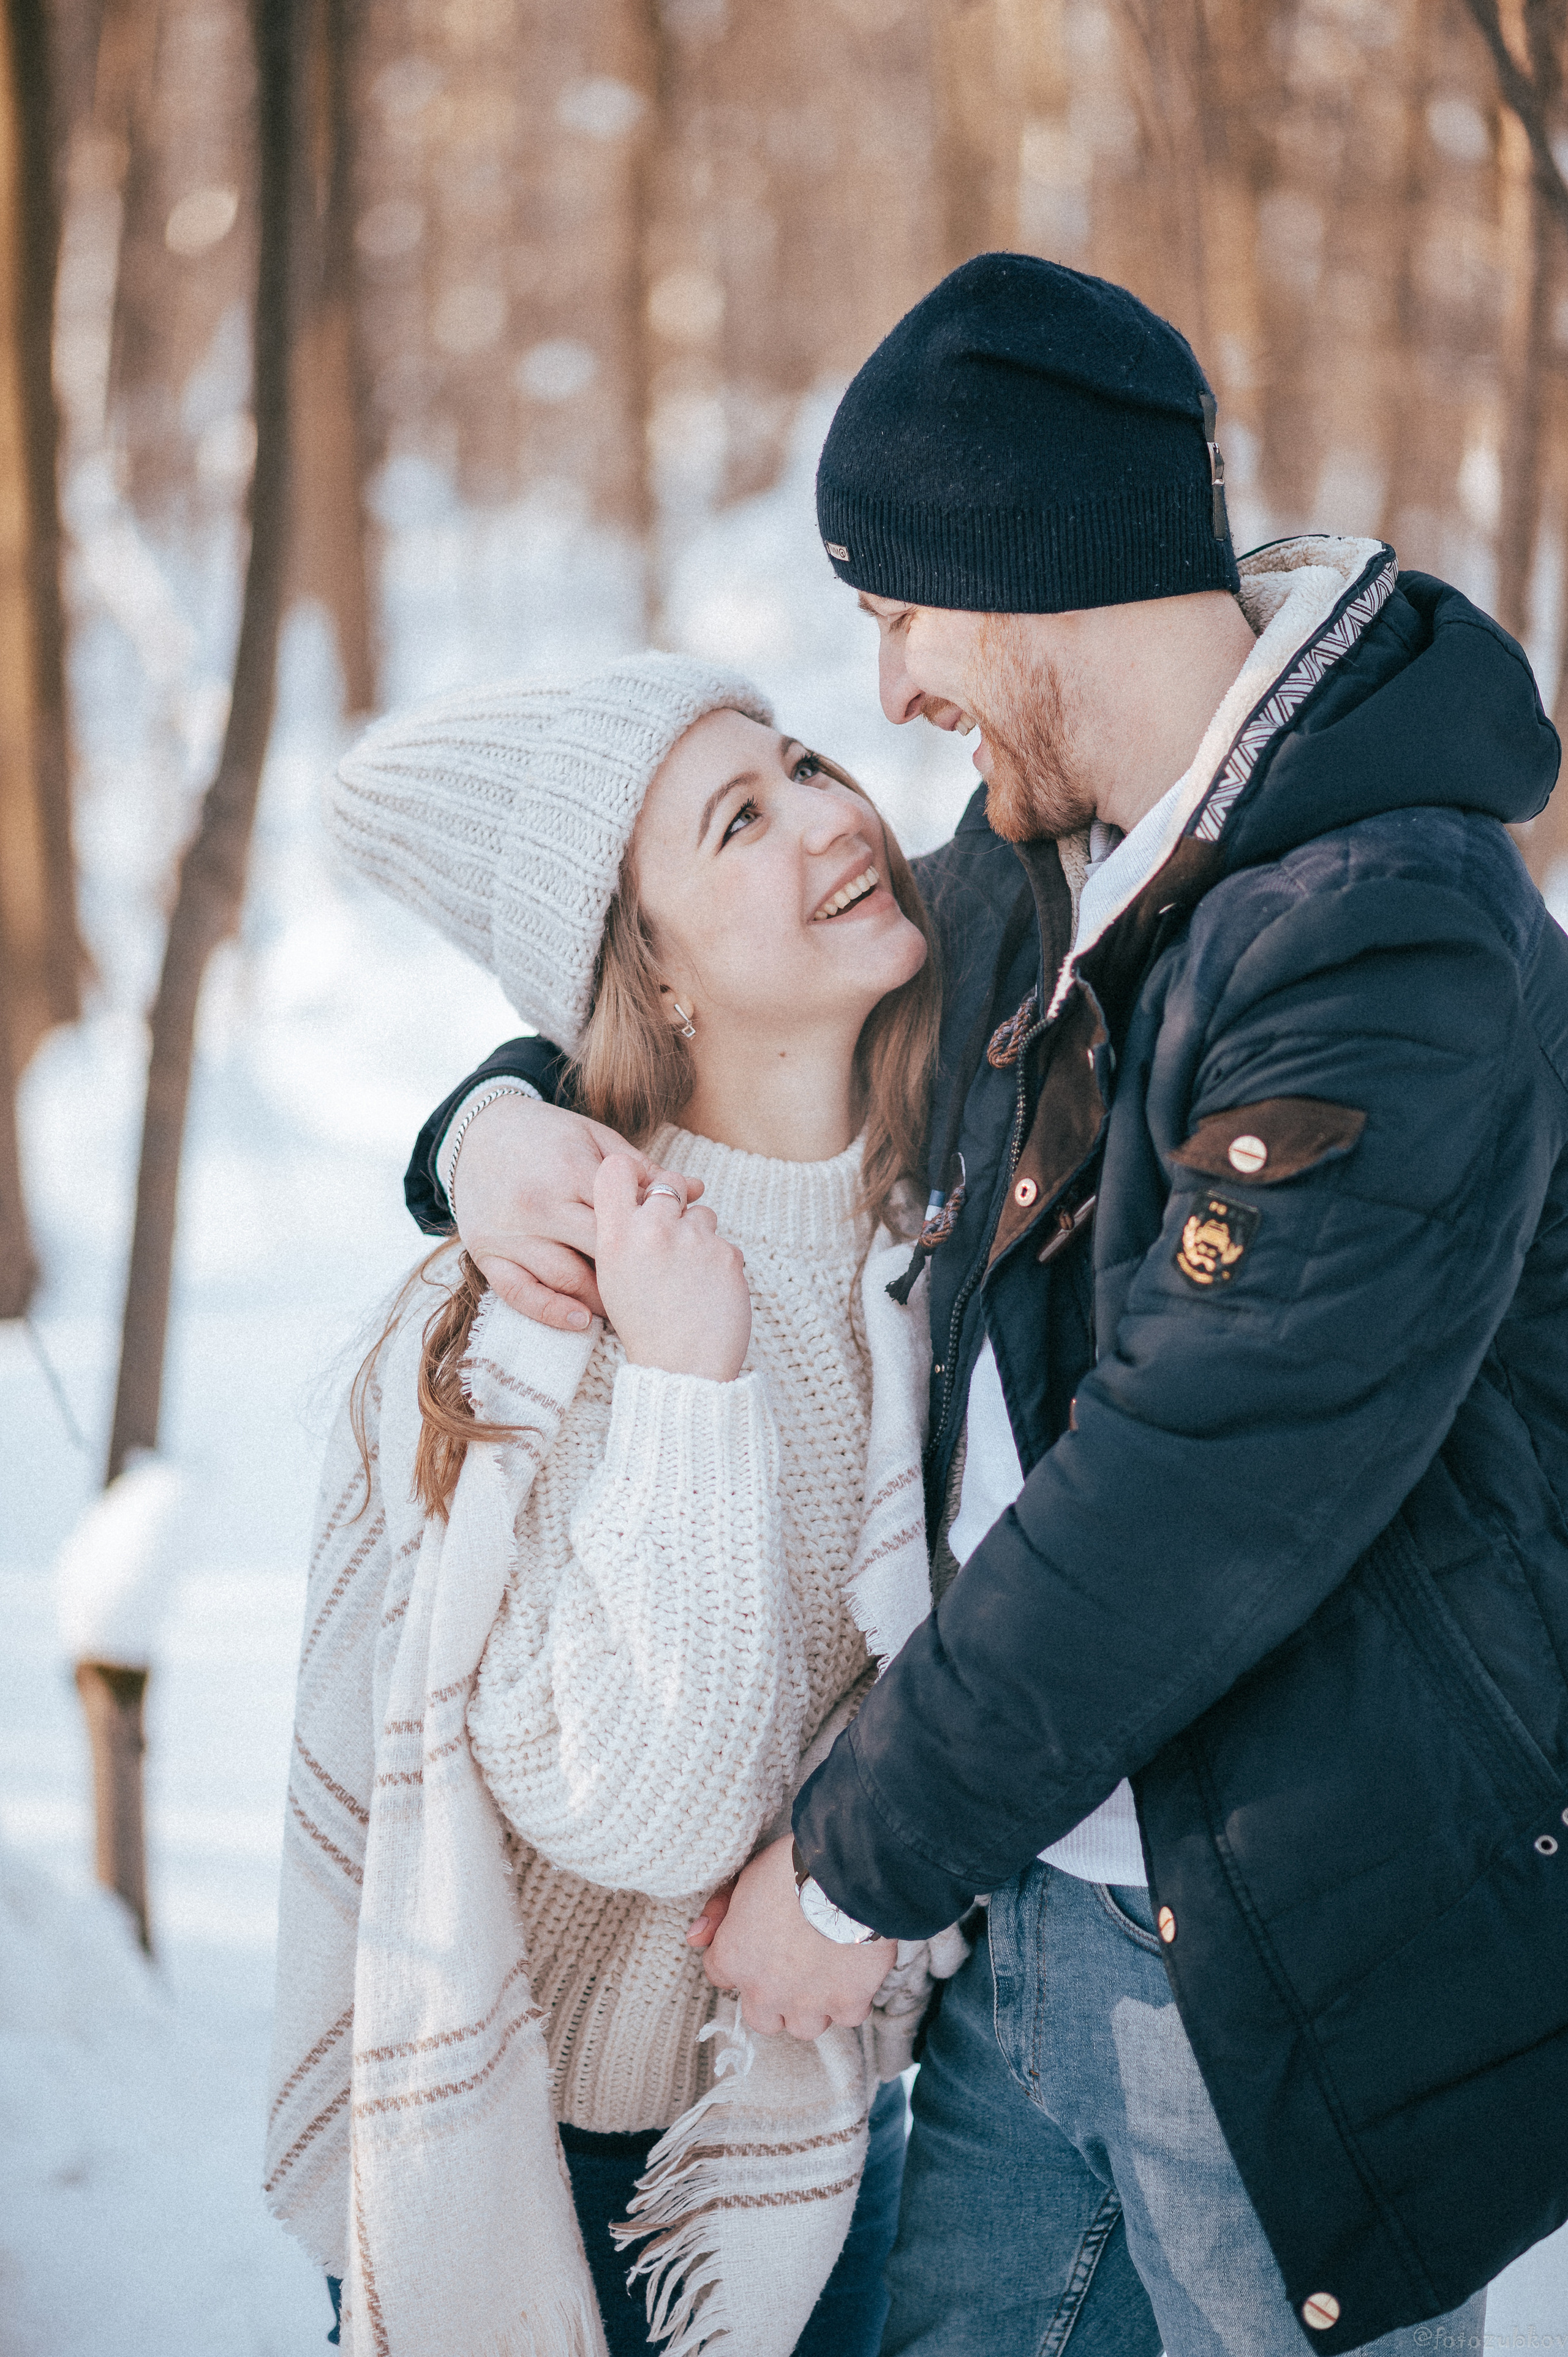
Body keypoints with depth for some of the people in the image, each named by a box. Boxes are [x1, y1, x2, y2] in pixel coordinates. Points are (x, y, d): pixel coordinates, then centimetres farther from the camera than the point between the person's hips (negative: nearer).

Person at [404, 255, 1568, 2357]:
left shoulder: (1391, 948, -24)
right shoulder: (1025, 874, 5)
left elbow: (1190, 1514, -27)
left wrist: (854, 1855, -16)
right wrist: (504, 1116, -2)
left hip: (1316, 1980, -8)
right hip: (1039, 1898, 8)